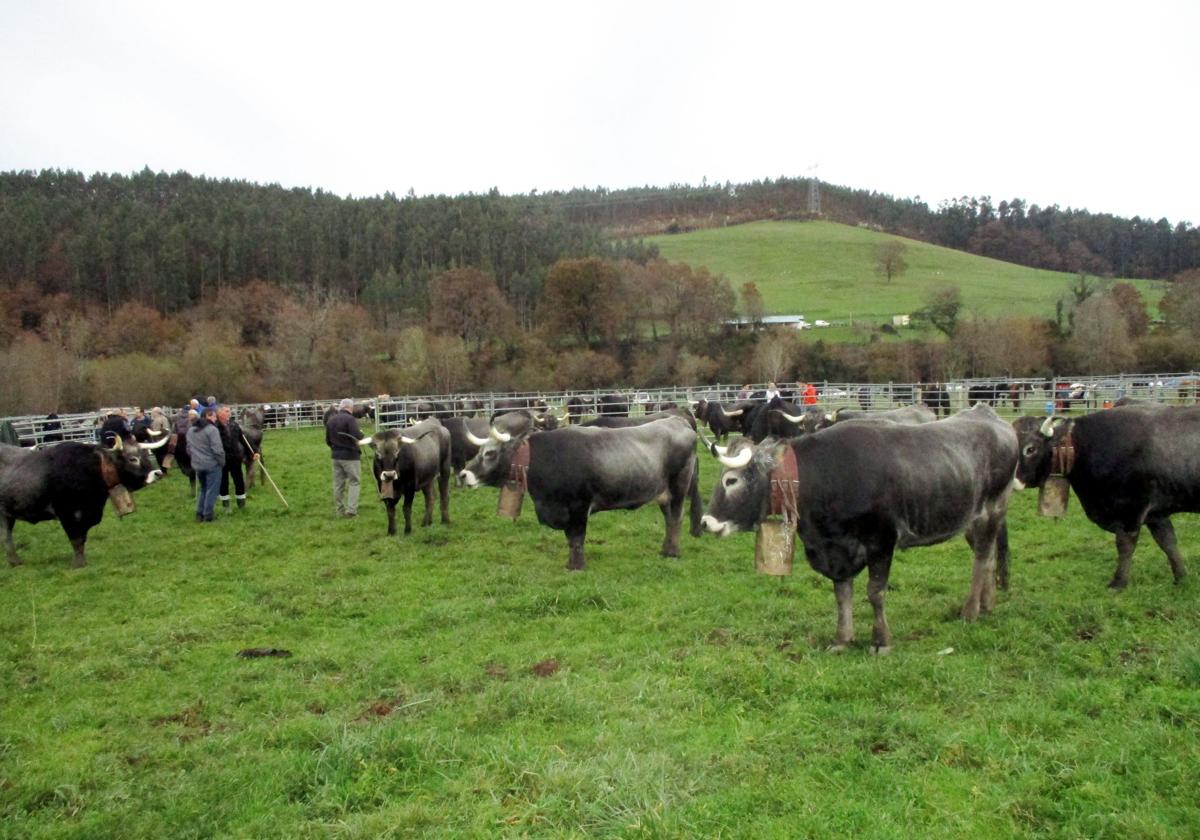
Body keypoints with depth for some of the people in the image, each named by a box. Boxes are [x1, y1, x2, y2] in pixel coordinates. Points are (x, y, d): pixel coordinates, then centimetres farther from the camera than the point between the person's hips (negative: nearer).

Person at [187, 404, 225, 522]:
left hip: (197, 465, 7)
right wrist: (222, 462, -6)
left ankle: (199, 514, 19)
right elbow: (217, 449, -18)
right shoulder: (212, 429, -16)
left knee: (203, 488, 20)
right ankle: (207, 515, 5)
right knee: (211, 490, 2)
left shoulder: (191, 430, 10)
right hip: (212, 465, -7)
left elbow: (189, 449, 16)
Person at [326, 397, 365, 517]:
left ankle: (340, 510, 16)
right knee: (355, 482, 1)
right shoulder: (350, 419, -14)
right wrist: (362, 434, -1)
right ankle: (351, 509, -9)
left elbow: (327, 440, 13)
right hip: (350, 455, -7)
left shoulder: (331, 420, 9)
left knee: (338, 483, 12)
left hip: (336, 455, 7)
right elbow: (356, 436, -23)